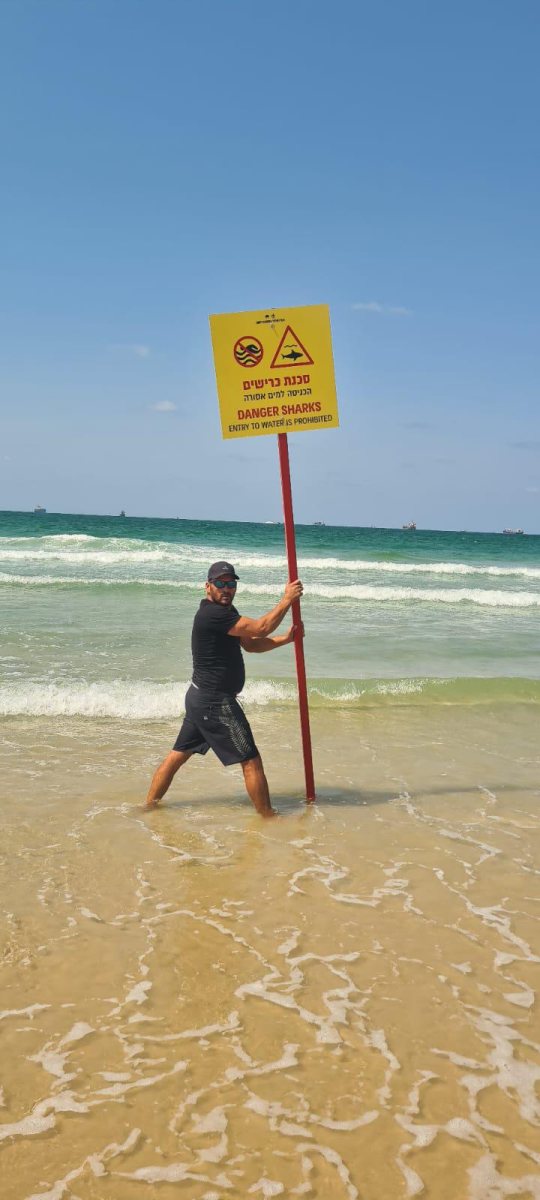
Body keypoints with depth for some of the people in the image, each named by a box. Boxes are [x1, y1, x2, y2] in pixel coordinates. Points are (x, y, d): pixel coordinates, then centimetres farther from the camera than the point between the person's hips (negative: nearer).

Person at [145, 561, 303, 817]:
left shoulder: (225, 611, 14)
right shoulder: (212, 614, -19)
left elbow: (251, 644, 13)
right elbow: (261, 627, -24)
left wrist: (285, 638, 0)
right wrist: (286, 599, -14)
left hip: (200, 698, 11)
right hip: (216, 702, -11)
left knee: (178, 755, 15)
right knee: (251, 761, -4)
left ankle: (149, 806, 23)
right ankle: (268, 818, 4)